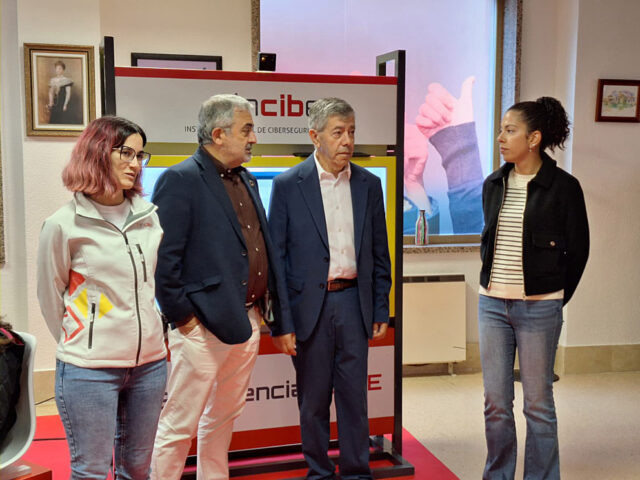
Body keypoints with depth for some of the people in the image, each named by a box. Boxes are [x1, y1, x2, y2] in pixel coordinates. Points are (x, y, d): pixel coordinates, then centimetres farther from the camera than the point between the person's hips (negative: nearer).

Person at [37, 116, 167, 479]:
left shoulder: (148, 217, 6)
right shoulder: (63, 225, -7)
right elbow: (51, 300, 3)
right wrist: (82, 347, 9)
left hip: (150, 363, 4)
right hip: (90, 371, -4)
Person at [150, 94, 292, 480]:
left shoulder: (247, 181, 14)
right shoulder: (180, 180, -12)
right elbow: (164, 258, -16)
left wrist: (265, 308, 12)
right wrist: (181, 315, -14)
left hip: (247, 322, 8)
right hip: (204, 324, -8)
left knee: (224, 419, 20)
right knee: (180, 425, 3)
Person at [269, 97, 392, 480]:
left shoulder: (369, 184, 6)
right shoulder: (288, 185, -4)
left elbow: (379, 253, 10)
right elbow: (276, 256, -3)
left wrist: (381, 310, 6)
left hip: (353, 301, 2)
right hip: (309, 304, -2)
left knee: (355, 395, 9)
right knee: (313, 399, 10)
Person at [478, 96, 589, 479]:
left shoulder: (563, 186, -8)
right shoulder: (494, 184, 7)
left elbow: (578, 249, 0)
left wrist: (556, 298, 4)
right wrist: (493, 284, 13)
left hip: (539, 308, -4)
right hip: (493, 304, 5)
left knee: (538, 403, 6)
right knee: (496, 402, 11)